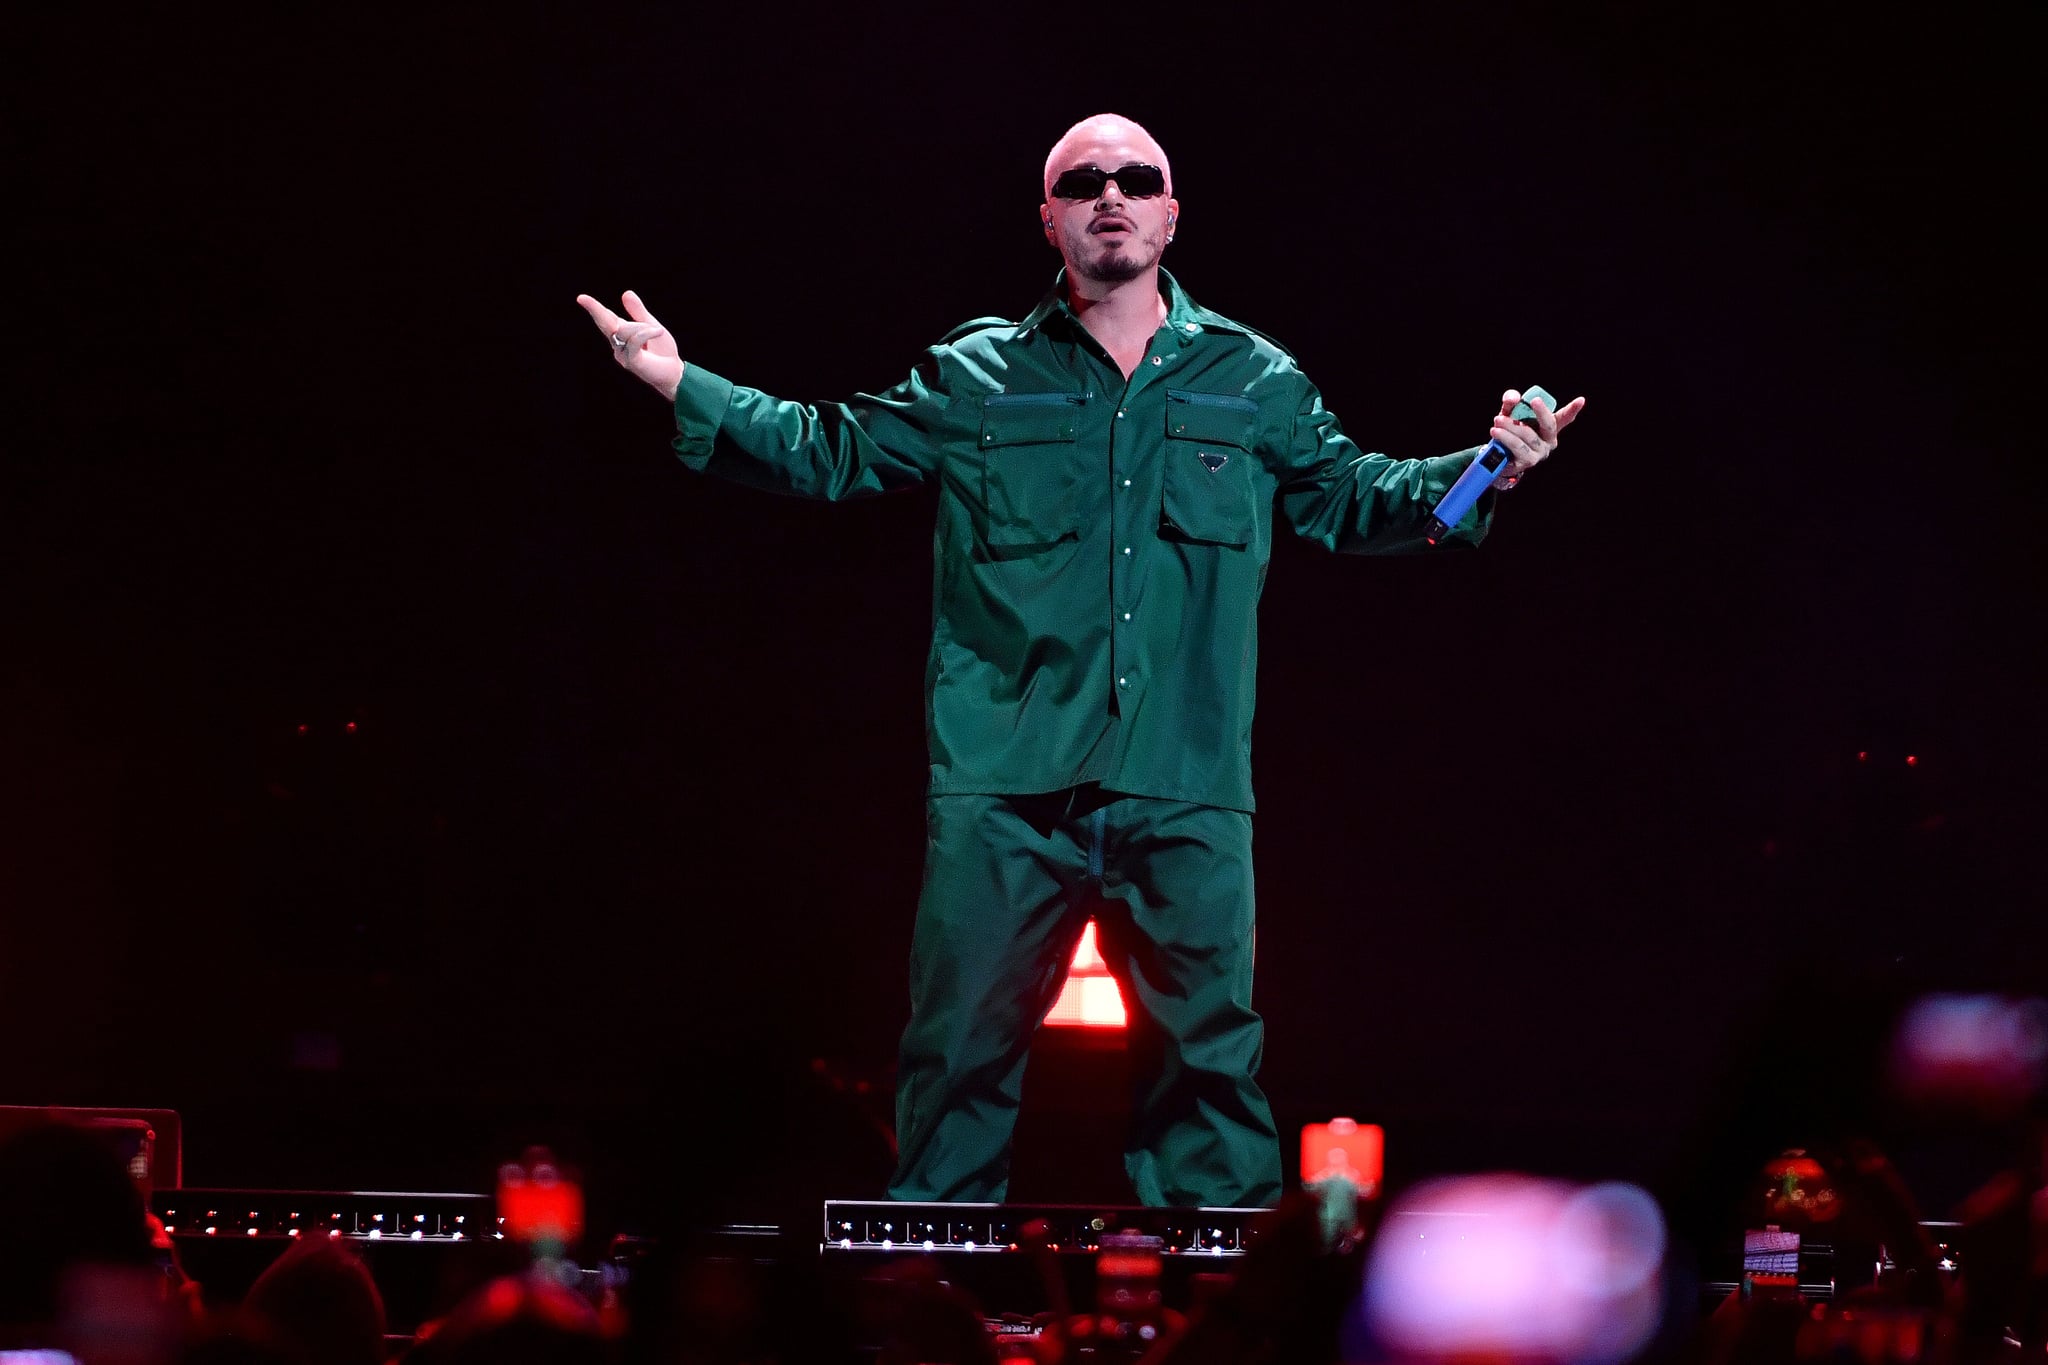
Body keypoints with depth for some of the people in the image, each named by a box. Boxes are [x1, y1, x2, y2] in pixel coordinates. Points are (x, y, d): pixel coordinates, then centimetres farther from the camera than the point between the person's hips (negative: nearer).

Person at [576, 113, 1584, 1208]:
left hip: (1186, 795, 1)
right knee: (963, 1046, 1)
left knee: (1207, 1053, 1)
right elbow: (828, 451, 15)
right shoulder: (976, 378, 10)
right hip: (1007, 789, 0)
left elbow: (1352, 499, 23)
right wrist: (684, 390, 6)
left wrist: (1483, 469, 9)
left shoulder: (1252, 382, 13)